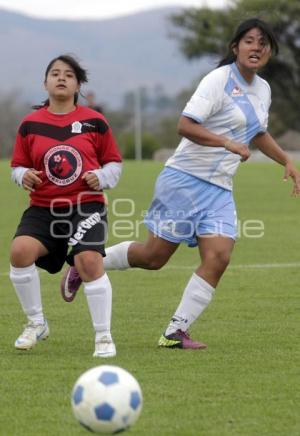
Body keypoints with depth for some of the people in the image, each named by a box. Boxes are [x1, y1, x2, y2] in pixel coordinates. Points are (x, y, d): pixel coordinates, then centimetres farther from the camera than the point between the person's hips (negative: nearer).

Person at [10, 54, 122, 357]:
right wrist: (24, 176, -10)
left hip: (86, 207, -2)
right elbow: (18, 166, 13)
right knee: (20, 250, -22)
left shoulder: (94, 122, 2)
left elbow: (114, 162, 11)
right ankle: (36, 324, 0)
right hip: (42, 208, 2)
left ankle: (103, 337, -4)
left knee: (89, 262, -22)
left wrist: (102, 177, -11)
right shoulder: (30, 124, 5)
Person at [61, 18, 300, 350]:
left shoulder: (262, 89, 13)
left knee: (218, 257, -12)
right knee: (155, 255, -3)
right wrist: (227, 143, -28)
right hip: (185, 180, -7)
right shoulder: (219, 80, -13)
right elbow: (185, 125, -21)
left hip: (219, 189, 7)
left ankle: (176, 332, -7)